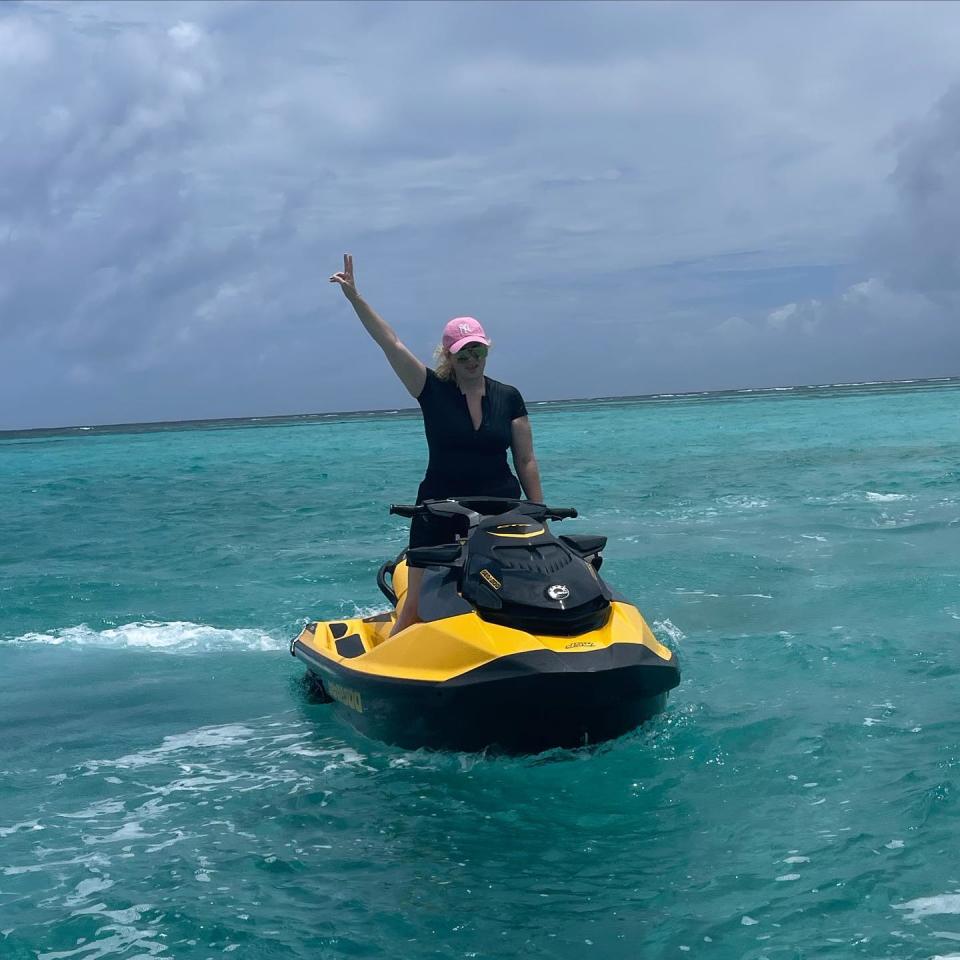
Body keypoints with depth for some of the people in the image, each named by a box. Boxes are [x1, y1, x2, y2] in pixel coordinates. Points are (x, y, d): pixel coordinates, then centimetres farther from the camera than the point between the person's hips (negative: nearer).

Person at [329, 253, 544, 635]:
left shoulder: (508, 398, 4)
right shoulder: (433, 391, -1)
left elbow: (526, 461, 6)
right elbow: (391, 344, -10)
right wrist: (354, 297, -19)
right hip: (438, 515, -1)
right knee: (417, 608, -4)